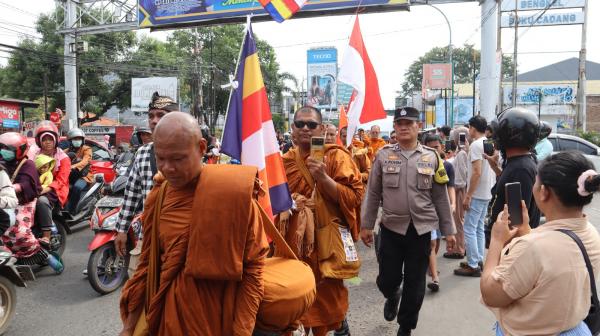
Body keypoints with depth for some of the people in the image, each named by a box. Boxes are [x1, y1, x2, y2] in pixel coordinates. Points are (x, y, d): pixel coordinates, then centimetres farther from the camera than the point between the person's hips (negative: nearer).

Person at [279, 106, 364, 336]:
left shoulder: (336, 156, -7)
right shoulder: (286, 160, 8)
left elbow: (355, 197, -15)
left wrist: (324, 178, -24)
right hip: (296, 240, 4)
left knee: (328, 296, 6)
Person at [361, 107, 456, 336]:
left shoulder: (431, 157, 3)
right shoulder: (383, 156, 1)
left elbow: (440, 197, 5)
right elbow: (373, 194, 4)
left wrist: (448, 230, 4)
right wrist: (366, 225, 2)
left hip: (422, 229, 1)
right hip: (391, 228, 0)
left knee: (415, 284, 9)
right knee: (387, 280, 6)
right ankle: (392, 296, 42)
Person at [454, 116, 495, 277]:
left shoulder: (475, 145, -16)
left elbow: (477, 172, -23)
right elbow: (489, 170, 15)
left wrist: (468, 195, -19)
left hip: (477, 195, -9)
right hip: (487, 194, 9)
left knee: (469, 230, -3)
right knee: (479, 229, 16)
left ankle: (473, 266, 1)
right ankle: (478, 261, 23)